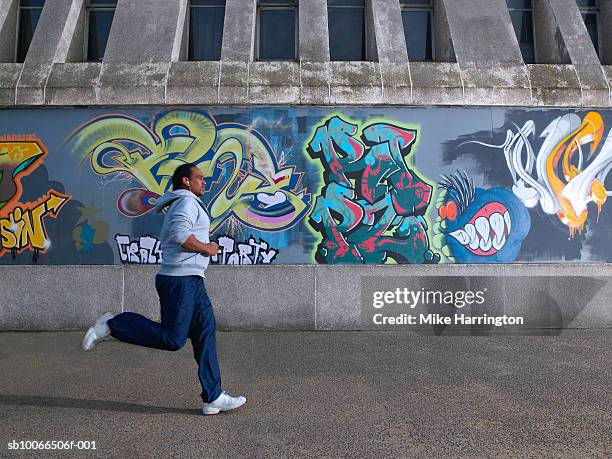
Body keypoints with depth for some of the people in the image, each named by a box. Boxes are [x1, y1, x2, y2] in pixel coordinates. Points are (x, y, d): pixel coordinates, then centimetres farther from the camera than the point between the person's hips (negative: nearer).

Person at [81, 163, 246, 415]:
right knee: (171, 339, -8)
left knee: (206, 333, 4)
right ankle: (112, 325, 5)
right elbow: (180, 235, -24)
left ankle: (213, 398, 6)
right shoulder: (188, 201, -7)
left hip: (191, 282, 10)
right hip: (181, 279, -10)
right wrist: (206, 248, -11)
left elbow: (170, 240, 27)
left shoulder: (178, 206, 25)